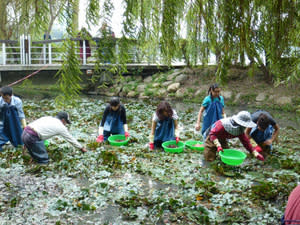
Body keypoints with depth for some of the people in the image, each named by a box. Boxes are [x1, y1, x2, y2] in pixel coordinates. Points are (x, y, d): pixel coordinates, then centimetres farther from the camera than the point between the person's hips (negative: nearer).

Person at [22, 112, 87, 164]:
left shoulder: (48, 118, 22)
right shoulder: (61, 127, 5)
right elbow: (71, 138, 14)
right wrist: (82, 148, 27)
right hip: (32, 137, -8)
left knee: (36, 157, 21)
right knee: (44, 160, 2)